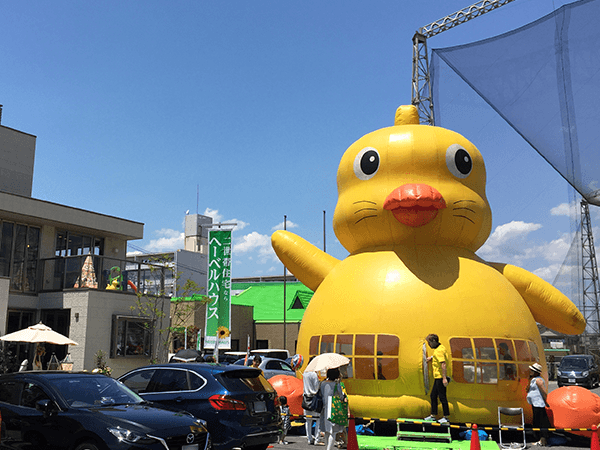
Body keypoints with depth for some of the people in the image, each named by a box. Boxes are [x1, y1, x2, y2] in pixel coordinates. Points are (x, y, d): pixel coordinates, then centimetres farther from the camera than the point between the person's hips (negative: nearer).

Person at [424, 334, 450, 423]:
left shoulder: (439, 351, -19)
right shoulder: (441, 347, 12)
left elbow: (443, 364, -26)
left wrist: (444, 378, -28)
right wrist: (432, 357, 33)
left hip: (440, 378, -10)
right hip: (437, 377, 10)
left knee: (442, 397, -3)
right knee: (433, 396, 15)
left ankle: (446, 416, 5)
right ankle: (433, 415, 23)